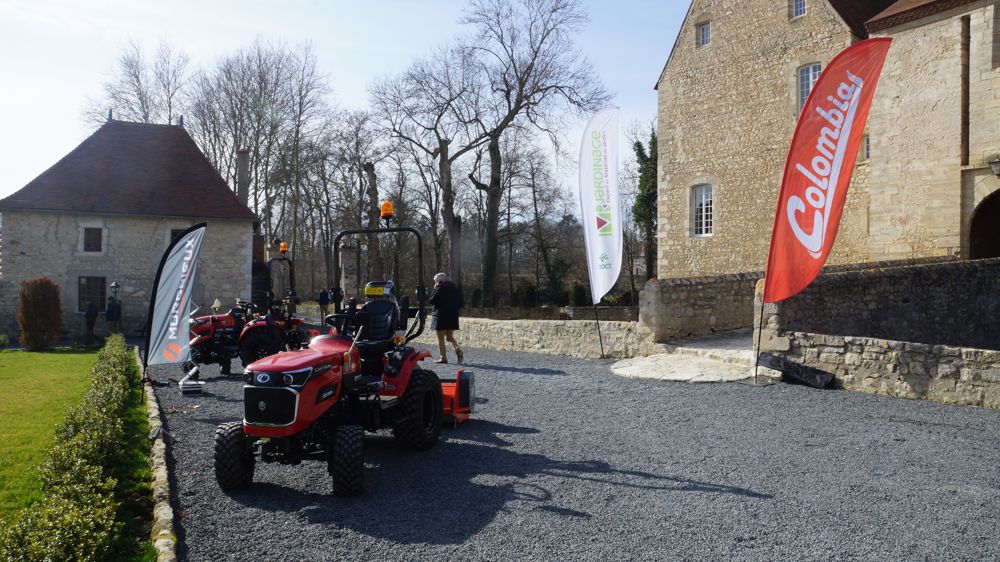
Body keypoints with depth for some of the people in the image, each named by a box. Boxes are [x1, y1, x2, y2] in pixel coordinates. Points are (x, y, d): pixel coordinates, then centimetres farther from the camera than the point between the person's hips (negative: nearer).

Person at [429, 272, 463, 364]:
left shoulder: (439, 288, -9)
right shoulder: (455, 288, 11)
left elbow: (432, 301, -7)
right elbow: (461, 304, 11)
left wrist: (434, 289, 2)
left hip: (441, 316, -6)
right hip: (453, 316, 6)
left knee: (440, 338, 3)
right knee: (450, 337, 17)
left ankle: (443, 358, -1)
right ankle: (458, 351, -6)